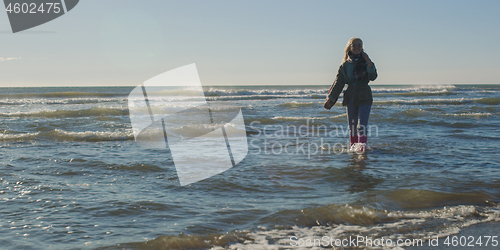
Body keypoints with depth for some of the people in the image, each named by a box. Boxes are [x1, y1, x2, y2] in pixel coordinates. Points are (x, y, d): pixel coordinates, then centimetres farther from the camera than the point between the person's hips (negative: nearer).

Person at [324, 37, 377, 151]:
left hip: (364, 98, -2)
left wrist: (369, 64, -26)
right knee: (352, 126, 7)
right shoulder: (345, 65, 7)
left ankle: (362, 145, -19)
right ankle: (353, 146, 17)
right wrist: (330, 98, 11)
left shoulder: (366, 62, 3)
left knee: (362, 125, -14)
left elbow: (373, 77, -11)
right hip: (351, 98, 3)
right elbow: (338, 83, 12)